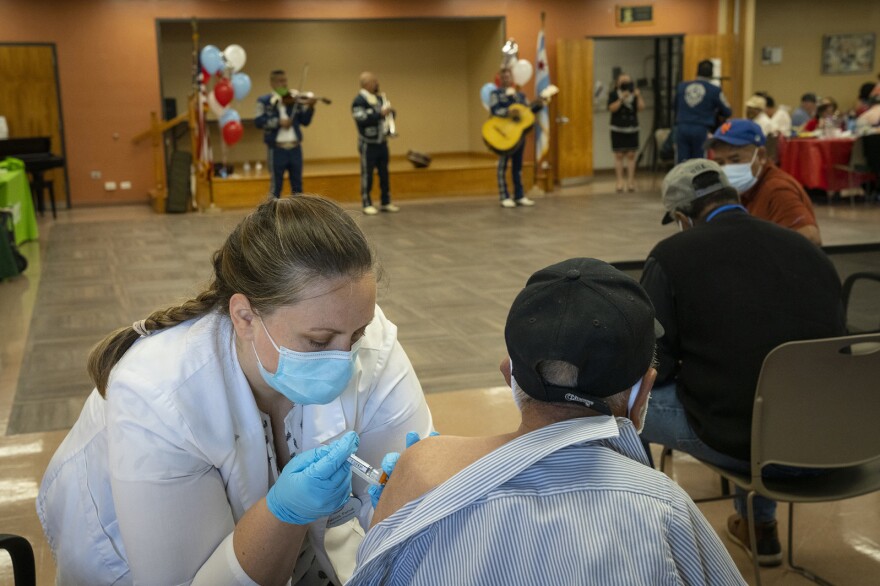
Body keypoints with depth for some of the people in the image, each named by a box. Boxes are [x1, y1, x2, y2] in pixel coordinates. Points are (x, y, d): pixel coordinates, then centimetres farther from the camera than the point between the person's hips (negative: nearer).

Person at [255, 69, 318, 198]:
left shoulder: (295, 100, 6)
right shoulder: (264, 101, 1)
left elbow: (305, 121, 2)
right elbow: (258, 121, -11)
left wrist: (310, 107, -14)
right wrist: (278, 121, -22)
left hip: (295, 148, 3)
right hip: (276, 149, -3)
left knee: (297, 184, 10)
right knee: (276, 185, 2)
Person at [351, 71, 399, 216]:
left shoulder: (380, 98, 10)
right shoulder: (359, 101, -12)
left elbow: (390, 113, 16)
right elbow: (362, 120, -24)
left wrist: (390, 112, -7)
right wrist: (380, 114, -27)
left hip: (382, 142, 7)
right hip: (368, 144, -7)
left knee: (384, 174, 10)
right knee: (367, 175, 0)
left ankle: (386, 203, 18)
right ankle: (367, 204, 8)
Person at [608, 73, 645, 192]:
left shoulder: (634, 93, 9)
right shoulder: (613, 94, 2)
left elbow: (641, 108, -2)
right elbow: (611, 108, -13)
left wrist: (638, 96, -15)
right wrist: (622, 98, -21)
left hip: (632, 129, 2)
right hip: (618, 129, -2)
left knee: (631, 155, 0)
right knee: (619, 155, -2)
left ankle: (631, 181, 3)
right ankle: (620, 181, 0)